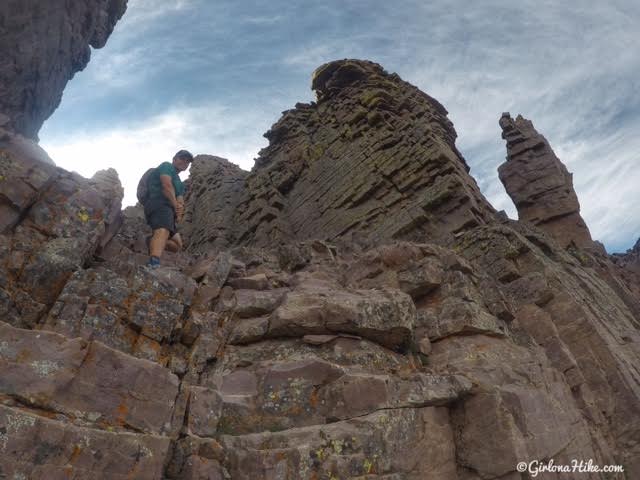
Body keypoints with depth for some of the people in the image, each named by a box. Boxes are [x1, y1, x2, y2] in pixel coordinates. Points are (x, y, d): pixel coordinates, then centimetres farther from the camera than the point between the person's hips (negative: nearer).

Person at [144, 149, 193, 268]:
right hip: (159, 203, -10)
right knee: (163, 231, -39)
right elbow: (167, 185, -7)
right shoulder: (167, 166, 11)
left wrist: (179, 212, -7)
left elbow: (180, 201, 15)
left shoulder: (179, 183, 33)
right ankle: (153, 264, -61)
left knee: (177, 244, 17)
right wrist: (176, 206, -6)